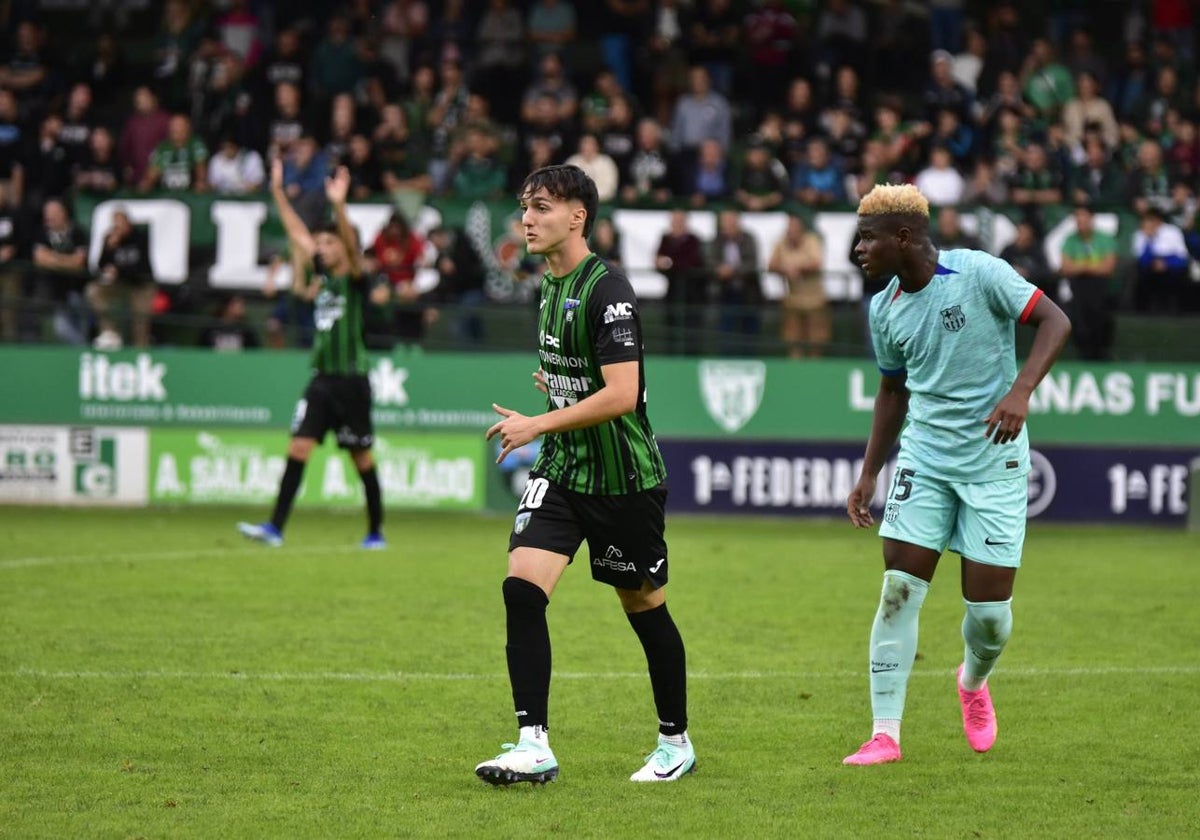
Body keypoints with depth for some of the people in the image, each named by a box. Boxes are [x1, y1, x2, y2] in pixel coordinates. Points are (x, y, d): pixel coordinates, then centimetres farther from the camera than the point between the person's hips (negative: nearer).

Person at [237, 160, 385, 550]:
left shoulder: (354, 280, -6)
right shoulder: (322, 274, 10)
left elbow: (353, 245, -25)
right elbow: (297, 232, 16)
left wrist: (339, 206, -39)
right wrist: (278, 192, 14)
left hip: (351, 379, -6)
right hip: (322, 377, 6)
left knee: (361, 456, 3)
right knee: (298, 447, -5)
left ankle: (376, 532, 16)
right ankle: (275, 527, -10)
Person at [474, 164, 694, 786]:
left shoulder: (606, 288, -18)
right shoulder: (551, 285, 9)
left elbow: (621, 394, -26)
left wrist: (538, 425, -25)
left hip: (624, 479, -7)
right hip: (561, 472, 7)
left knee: (644, 606, 8)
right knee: (521, 587, -12)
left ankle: (676, 742, 26)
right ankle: (533, 746, -13)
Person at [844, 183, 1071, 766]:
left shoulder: (980, 273, -13)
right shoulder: (885, 311, 4)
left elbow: (1054, 321, -12)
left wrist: (1020, 391, -26)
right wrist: (868, 475, 15)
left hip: (994, 460, -4)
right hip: (923, 458, 4)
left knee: (990, 608, -2)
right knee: (899, 590, -9)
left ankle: (973, 682, 33)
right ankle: (885, 735, -4)